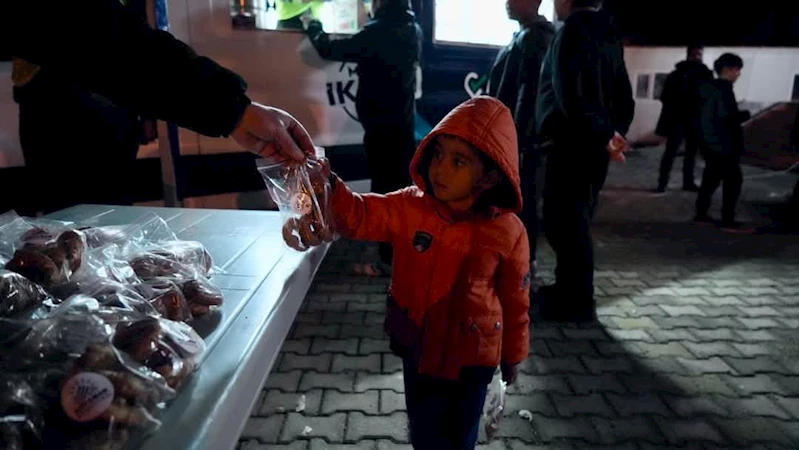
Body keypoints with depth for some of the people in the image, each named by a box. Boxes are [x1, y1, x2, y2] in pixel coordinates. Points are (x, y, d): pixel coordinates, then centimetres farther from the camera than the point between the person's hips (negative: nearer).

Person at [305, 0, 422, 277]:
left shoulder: (378, 33, -17)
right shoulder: (412, 30, 5)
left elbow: (330, 50, -9)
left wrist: (313, 28, 9)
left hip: (381, 128, -8)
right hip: (404, 124, 8)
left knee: (384, 192, -2)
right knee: (402, 189, 16)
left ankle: (388, 261, 4)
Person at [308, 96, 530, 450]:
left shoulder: (507, 231, -19)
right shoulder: (409, 207, -13)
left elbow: (515, 299, -8)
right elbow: (360, 216, -23)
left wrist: (513, 354, 4)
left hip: (471, 355, -2)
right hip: (417, 345, 3)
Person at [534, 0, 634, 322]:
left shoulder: (572, 31, -10)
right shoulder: (608, 35, 16)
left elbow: (571, 96, -21)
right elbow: (624, 98, 16)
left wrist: (603, 136, -15)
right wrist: (613, 133, 8)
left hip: (571, 146, -9)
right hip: (591, 147, 9)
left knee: (566, 224, -3)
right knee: (573, 222, 16)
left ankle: (577, 304, 4)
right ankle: (570, 291, 27)